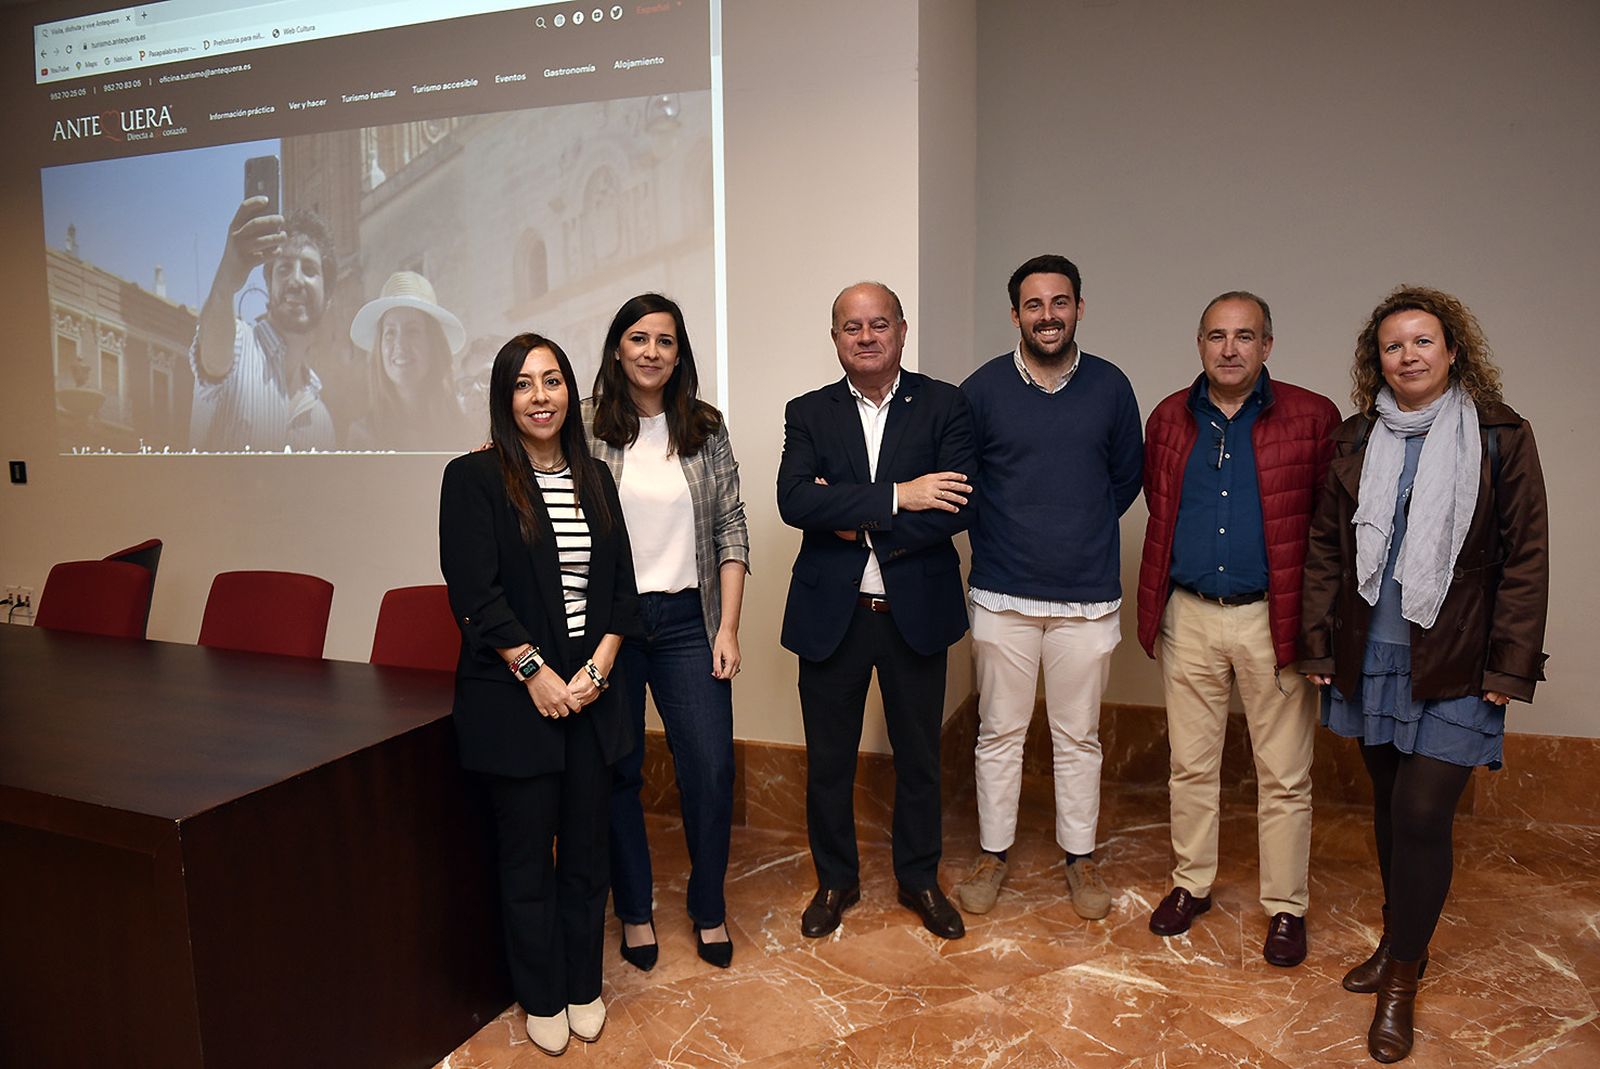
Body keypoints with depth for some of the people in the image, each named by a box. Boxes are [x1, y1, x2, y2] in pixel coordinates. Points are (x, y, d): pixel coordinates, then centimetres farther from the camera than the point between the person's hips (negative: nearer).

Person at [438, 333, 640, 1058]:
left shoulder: (594, 478, 9)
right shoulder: (474, 479, -5)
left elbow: (620, 586, 8)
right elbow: (475, 594, -12)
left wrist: (597, 669, -5)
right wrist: (537, 674, -14)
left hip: (590, 691, 4)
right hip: (513, 696, -4)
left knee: (586, 847, 12)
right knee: (528, 853, 8)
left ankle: (584, 985, 30)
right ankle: (541, 998, 27)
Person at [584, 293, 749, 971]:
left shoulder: (706, 429, 5)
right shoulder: (585, 428, -1)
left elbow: (731, 531, 4)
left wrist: (727, 627, -1)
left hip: (686, 620, 2)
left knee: (711, 768, 1)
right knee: (618, 772, 9)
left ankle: (708, 909, 24)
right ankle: (634, 909, 29)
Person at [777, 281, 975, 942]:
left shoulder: (943, 405, -1)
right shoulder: (808, 413, 2)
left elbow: (956, 508, -14)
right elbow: (794, 502, -15)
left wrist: (857, 524, -16)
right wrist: (896, 498, -20)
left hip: (916, 611, 0)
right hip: (830, 613, 1)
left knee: (918, 756, 15)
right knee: (828, 759, 13)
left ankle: (920, 880, 36)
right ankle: (836, 880, 35)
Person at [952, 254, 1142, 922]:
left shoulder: (1110, 387, 2)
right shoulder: (982, 388, -2)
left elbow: (1126, 477, 13)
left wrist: (1082, 528, 6)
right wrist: (1003, 534, 2)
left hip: (1088, 596, 1)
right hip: (1002, 595, -1)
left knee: (1078, 735, 12)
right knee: (999, 733, 9)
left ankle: (1080, 855, 29)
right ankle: (993, 852, 26)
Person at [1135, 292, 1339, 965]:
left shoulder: (1312, 419, -5)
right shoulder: (1170, 419, 5)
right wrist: (1155, 606, 9)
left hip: (1273, 617, -3)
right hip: (1188, 614, 3)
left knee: (1283, 776, 7)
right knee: (1191, 764, 14)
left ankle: (1286, 907, 24)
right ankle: (1192, 883, 31)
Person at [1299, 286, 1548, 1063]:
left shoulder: (1502, 438, -2)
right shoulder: (1354, 441, 6)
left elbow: (1524, 559, -3)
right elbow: (1325, 548, 7)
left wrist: (1511, 667, -7)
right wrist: (1318, 645, 3)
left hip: (1453, 669, -3)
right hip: (1371, 661, 3)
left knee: (1421, 813, -5)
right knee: (1389, 803, 15)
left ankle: (1402, 981, 12)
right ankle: (1399, 941, 34)